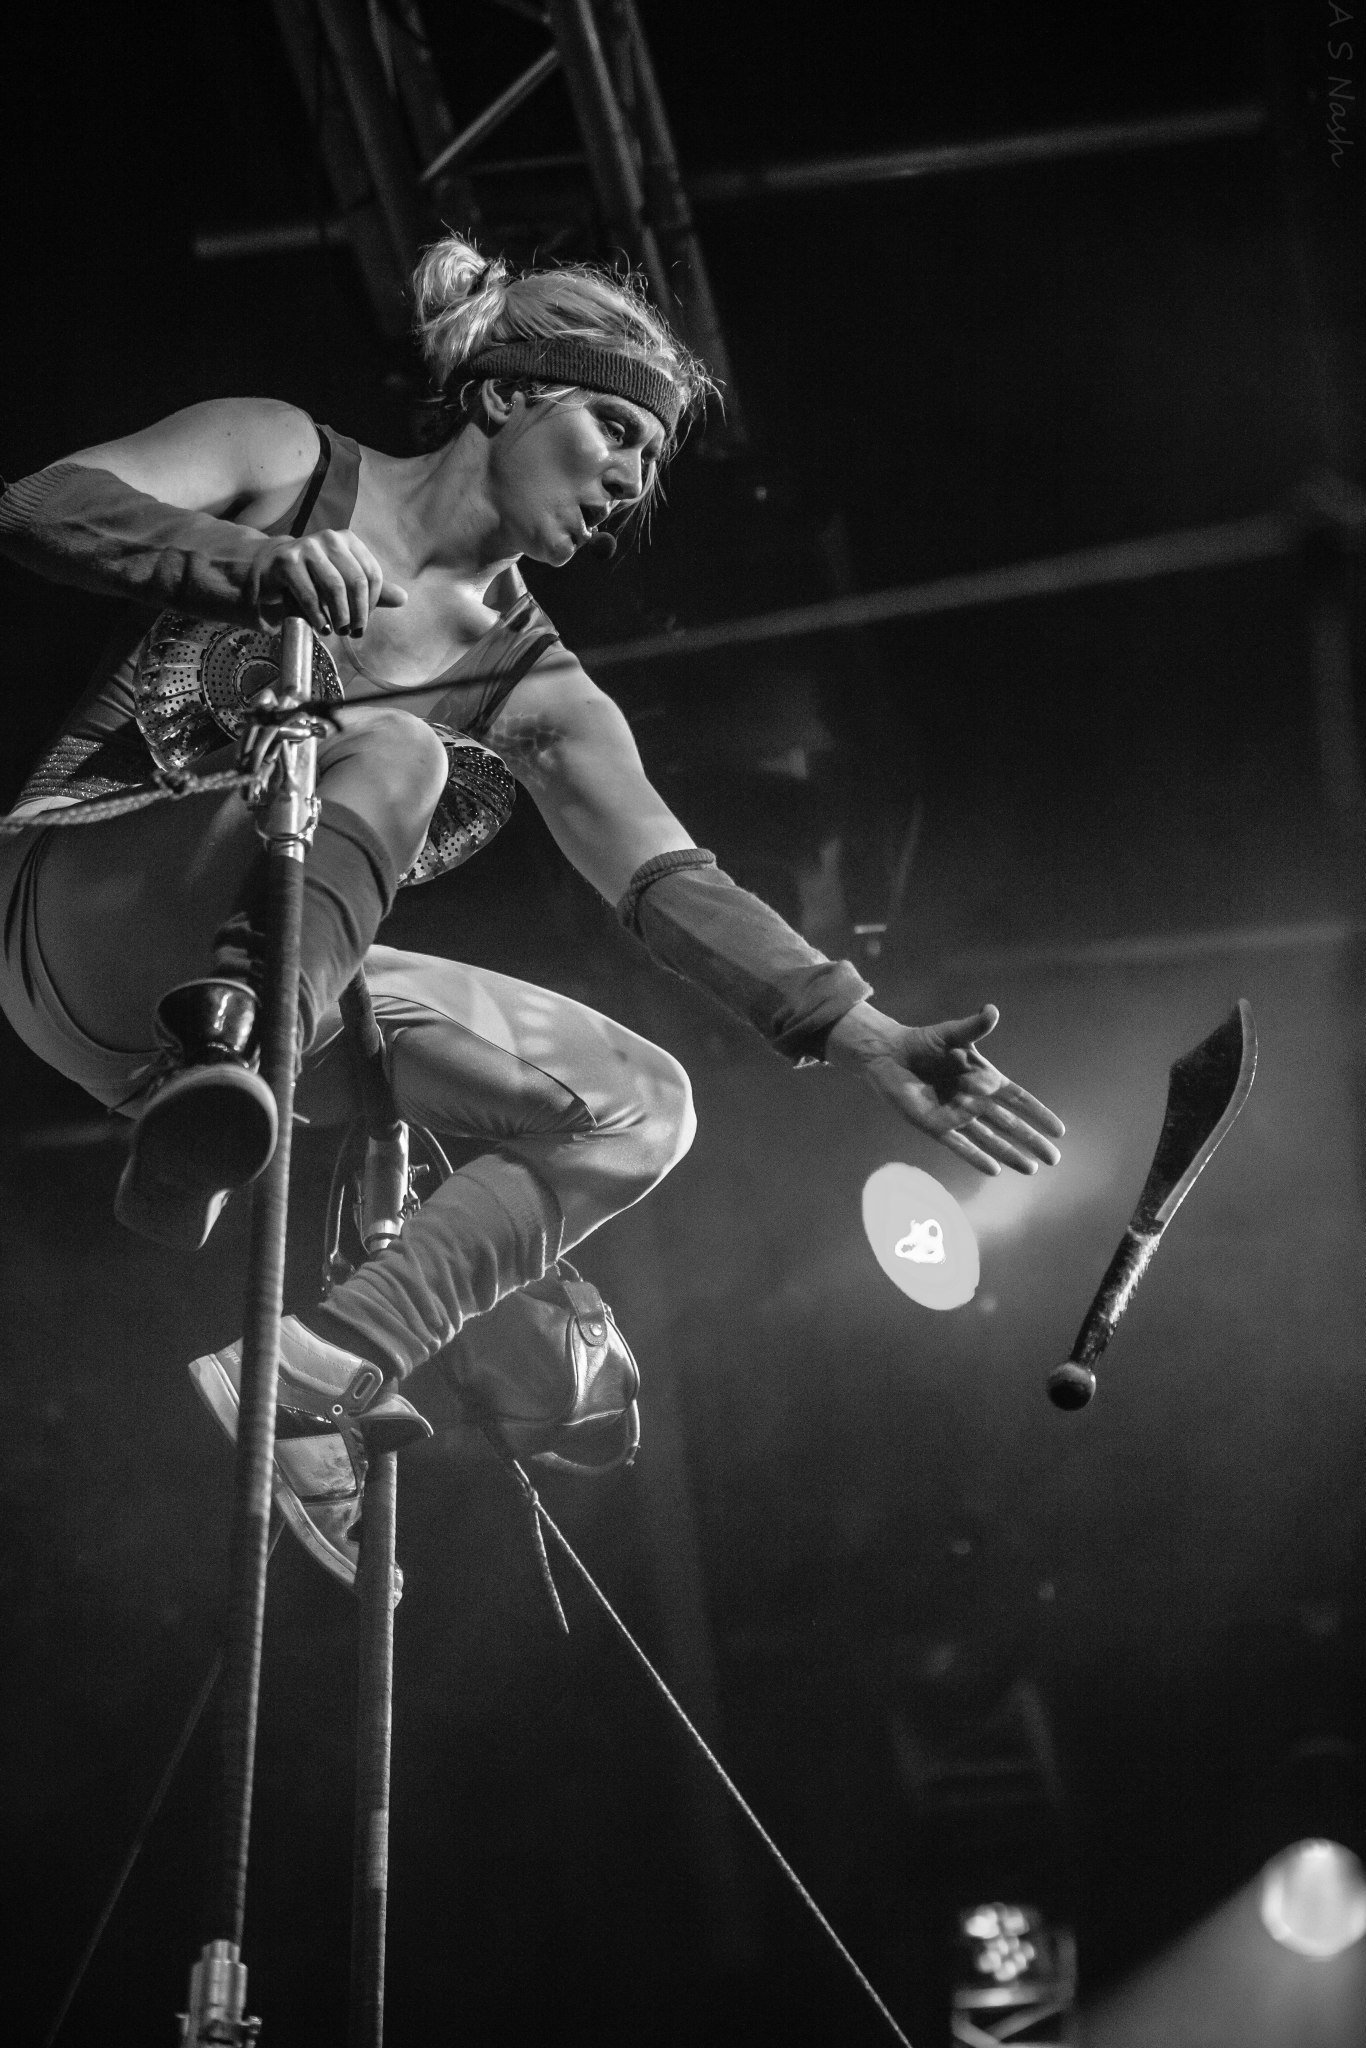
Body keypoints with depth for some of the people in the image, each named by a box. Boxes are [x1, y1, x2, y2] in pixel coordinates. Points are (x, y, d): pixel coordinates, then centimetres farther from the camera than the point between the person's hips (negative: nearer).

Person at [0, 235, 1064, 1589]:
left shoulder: (531, 687, 9)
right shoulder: (285, 460, 1)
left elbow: (667, 882, 0)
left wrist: (866, 1040, -13)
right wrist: (258, 563, -29)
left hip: (280, 983, 6)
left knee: (639, 1106, -8)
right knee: (389, 755, -31)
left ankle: (317, 1371, -17)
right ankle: (212, 1080, -45)